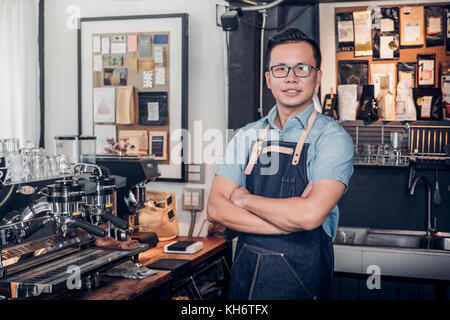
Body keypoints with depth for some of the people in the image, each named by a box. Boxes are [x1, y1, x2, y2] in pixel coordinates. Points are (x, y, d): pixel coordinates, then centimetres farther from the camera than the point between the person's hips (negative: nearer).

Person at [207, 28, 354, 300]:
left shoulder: (333, 137, -11)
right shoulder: (246, 136, 3)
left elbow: (310, 215, -24)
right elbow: (216, 209, -5)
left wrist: (245, 199, -10)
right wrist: (290, 220, -17)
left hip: (300, 278, -4)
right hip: (244, 272, 4)